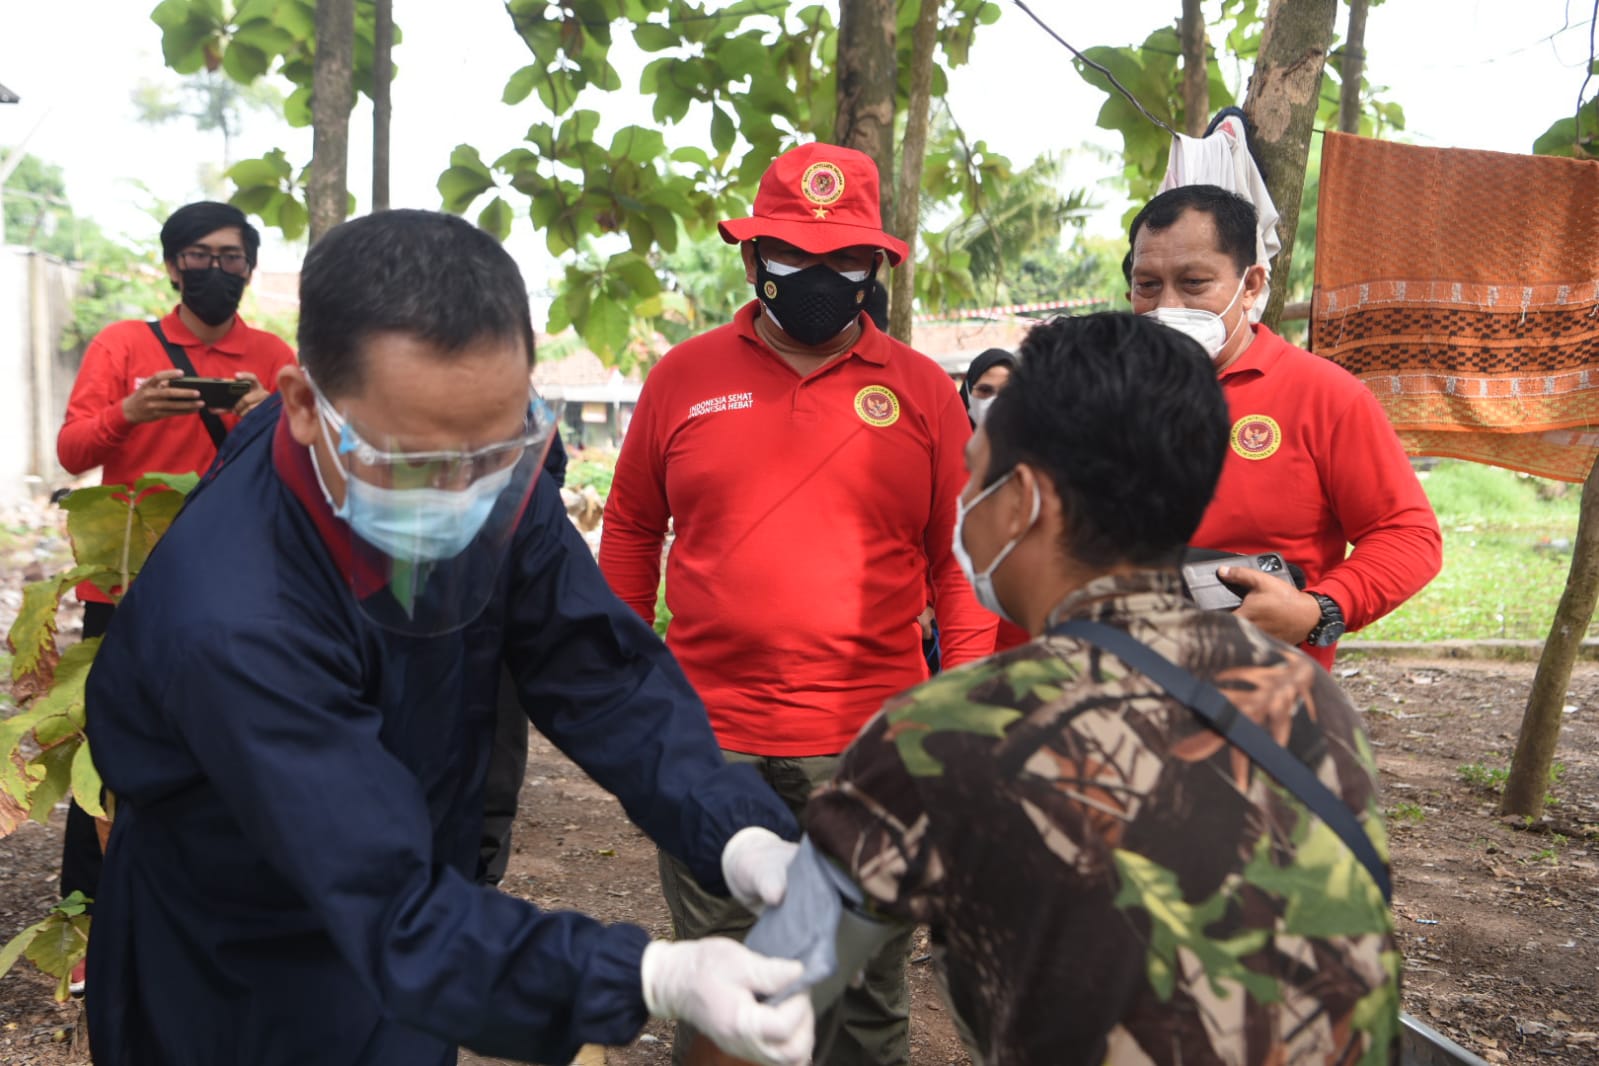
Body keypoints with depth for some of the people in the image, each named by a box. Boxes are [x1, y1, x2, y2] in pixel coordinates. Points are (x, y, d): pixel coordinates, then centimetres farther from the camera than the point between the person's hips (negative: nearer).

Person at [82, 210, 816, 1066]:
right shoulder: (234, 618, -37)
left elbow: (600, 671, -16)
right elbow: (394, 913, -36)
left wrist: (741, 836, -32)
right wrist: (653, 979, -47)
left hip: (401, 902, 5)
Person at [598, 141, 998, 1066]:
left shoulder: (922, 389, 2)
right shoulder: (683, 377, 4)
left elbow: (959, 554, 4)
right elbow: (631, 530, 13)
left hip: (872, 745, 0)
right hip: (707, 738, 1)